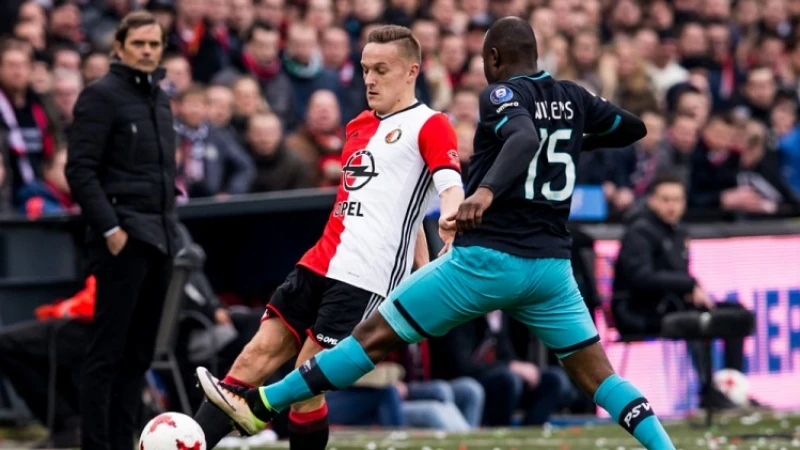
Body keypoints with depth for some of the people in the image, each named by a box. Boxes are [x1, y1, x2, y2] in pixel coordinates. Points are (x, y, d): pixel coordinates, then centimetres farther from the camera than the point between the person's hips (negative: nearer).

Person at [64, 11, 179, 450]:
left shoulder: (160, 99, 18)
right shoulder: (101, 96, -6)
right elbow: (80, 170, -11)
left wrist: (170, 225, 15)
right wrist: (109, 228, -17)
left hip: (159, 240, 8)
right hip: (123, 240, -8)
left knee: (139, 352, 7)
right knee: (108, 352, -6)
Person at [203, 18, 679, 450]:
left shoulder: (501, 94, -7)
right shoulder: (572, 97, 10)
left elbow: (524, 137, -29)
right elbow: (634, 127, 24)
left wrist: (486, 191, -44)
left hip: (487, 257, -5)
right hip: (552, 266, 5)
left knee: (375, 336, 2)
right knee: (599, 377, 8)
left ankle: (263, 405, 8)